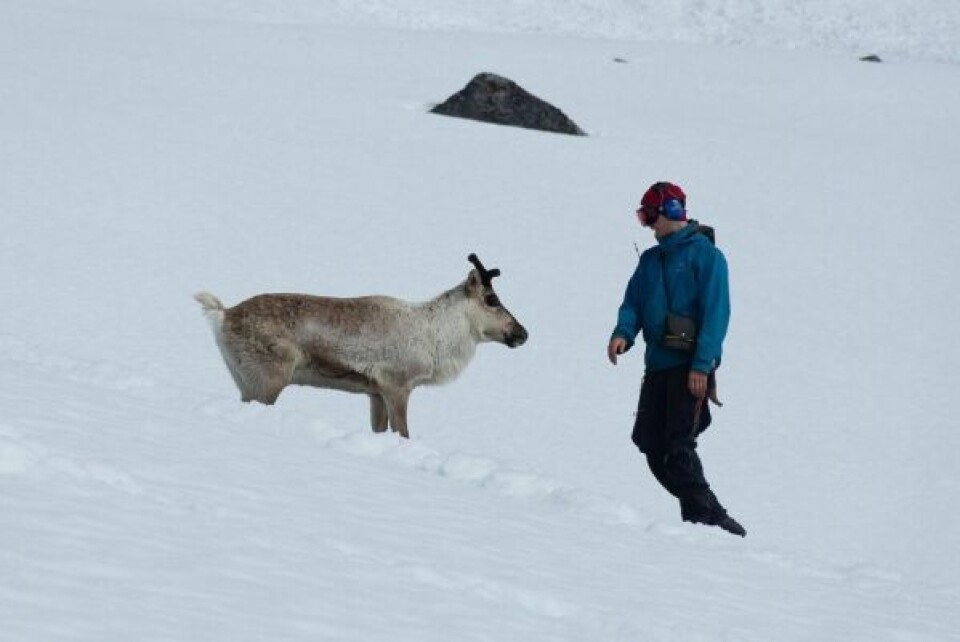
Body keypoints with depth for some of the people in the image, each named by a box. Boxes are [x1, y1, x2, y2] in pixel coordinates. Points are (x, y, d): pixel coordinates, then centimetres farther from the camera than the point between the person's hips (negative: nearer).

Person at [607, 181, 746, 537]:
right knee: (652, 445, 4)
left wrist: (702, 364, -19)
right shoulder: (651, 260, 19)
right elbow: (634, 303, 15)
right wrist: (623, 333, -8)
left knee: (678, 446, -16)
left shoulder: (705, 255, -3)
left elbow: (716, 313, -11)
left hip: (691, 368, -8)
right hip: (658, 366, 8)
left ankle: (704, 516, -13)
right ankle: (709, 515, 10)